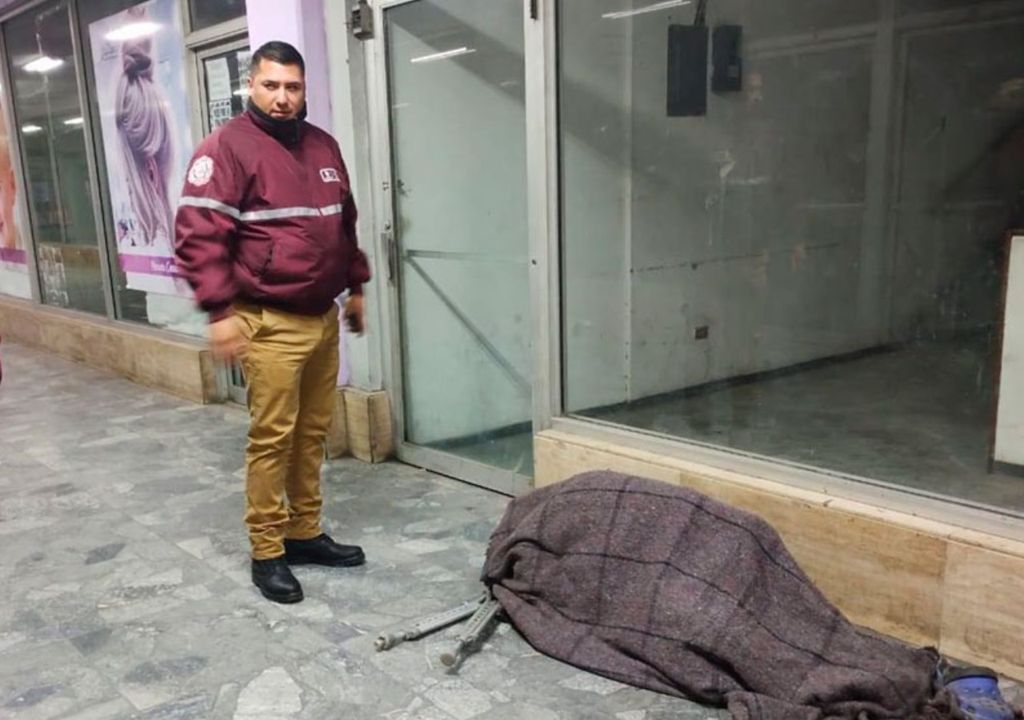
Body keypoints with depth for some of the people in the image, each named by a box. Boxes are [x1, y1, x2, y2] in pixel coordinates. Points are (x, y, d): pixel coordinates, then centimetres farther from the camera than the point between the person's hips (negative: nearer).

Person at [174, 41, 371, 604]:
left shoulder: (323, 146, 14)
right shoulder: (227, 147, -8)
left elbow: (345, 224, 24)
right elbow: (198, 234, -14)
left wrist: (355, 286, 23)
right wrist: (220, 311, -19)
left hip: (323, 317, 7)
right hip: (270, 323, -7)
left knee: (313, 433, 11)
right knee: (272, 437, -3)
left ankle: (306, 533, 24)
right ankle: (267, 552, 10)